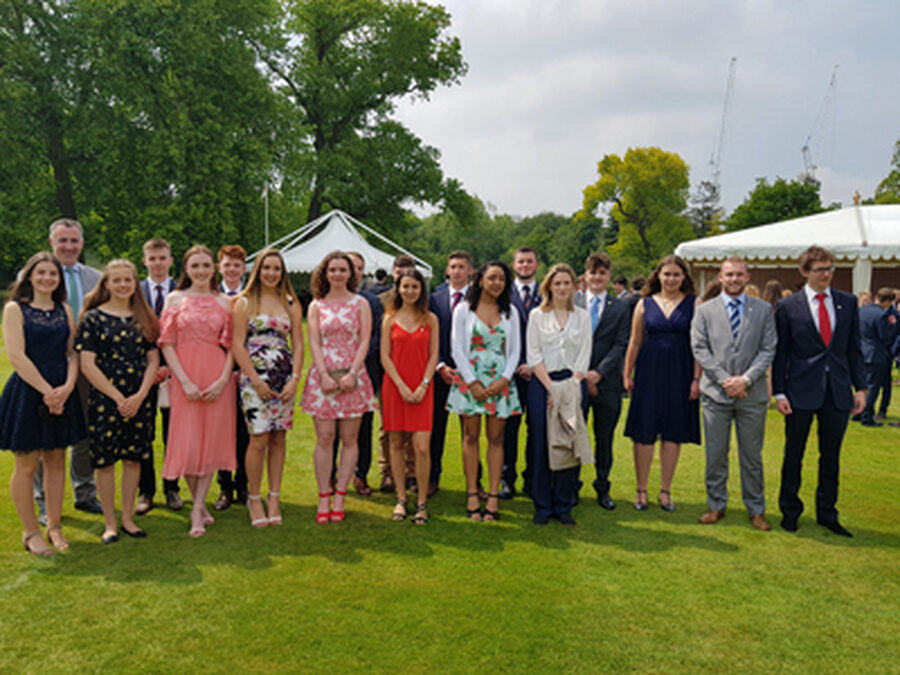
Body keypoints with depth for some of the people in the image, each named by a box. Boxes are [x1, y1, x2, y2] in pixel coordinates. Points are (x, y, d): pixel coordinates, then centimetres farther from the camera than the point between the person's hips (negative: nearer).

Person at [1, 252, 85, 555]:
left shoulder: (65, 310, 11)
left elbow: (72, 353, 8)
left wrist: (67, 386, -10)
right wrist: (47, 391, -14)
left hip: (61, 392, 4)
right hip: (28, 391, -4)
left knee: (56, 461, 9)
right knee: (26, 465, 2)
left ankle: (54, 527, 20)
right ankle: (30, 533, 14)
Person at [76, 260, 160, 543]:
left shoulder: (144, 318, 8)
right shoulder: (93, 318, -2)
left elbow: (153, 360, 5)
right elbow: (88, 365, -7)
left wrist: (139, 396, -8)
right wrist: (118, 398, -12)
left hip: (139, 401, 3)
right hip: (104, 400, -3)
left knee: (133, 458, 8)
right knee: (105, 461, 2)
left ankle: (128, 519, 21)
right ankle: (110, 524, 16)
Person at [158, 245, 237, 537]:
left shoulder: (224, 302, 7)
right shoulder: (175, 299, 4)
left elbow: (232, 346, 3)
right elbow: (167, 344, -1)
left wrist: (223, 379, -10)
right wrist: (185, 381, -11)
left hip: (218, 378, 1)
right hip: (185, 378, -1)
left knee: (212, 440, 2)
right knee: (187, 442, 1)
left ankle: (197, 511, 10)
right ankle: (200, 505, 19)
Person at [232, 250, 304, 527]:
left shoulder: (291, 304, 11)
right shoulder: (244, 303, 3)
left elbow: (298, 345, 8)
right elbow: (237, 345, -3)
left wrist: (294, 379, -5)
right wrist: (256, 380, -11)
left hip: (285, 379, 3)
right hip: (254, 377, -3)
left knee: (278, 439, 5)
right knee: (259, 439, -7)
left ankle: (273, 499, 15)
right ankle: (254, 499, 10)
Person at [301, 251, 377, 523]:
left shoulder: (361, 304, 8)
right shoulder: (316, 305, 9)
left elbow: (364, 342, 0)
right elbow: (314, 343, 2)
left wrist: (352, 373, -12)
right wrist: (324, 376, -11)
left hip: (353, 377, 0)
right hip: (322, 376, 0)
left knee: (349, 440, 1)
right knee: (324, 438, -1)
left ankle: (339, 498, 9)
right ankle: (324, 498, 6)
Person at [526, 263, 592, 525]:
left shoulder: (582, 316, 9)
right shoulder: (537, 315, 5)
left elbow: (584, 357, 3)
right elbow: (534, 356, -1)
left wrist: (569, 387, -9)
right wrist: (551, 388, -11)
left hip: (573, 385, 1)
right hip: (543, 384, -1)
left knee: (570, 445, 1)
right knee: (542, 446, 0)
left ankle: (563, 506, 13)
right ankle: (542, 506, 11)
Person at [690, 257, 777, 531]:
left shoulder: (763, 310, 7)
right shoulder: (704, 310, 5)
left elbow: (768, 350, 1)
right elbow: (699, 349, -1)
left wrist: (746, 379, -12)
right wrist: (724, 379, -11)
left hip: (752, 394, 0)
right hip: (715, 393, 0)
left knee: (752, 455, 8)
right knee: (715, 454, 6)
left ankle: (756, 509, 21)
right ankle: (716, 505, 21)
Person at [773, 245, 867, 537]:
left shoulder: (848, 302, 6)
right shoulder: (787, 307, -3)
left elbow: (854, 348, 9)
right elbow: (780, 353, -2)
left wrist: (860, 387, 3)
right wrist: (779, 392, -6)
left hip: (838, 392, 3)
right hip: (801, 391, -3)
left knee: (831, 457, 11)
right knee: (793, 455, 8)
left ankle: (827, 513, 26)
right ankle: (790, 511, 24)